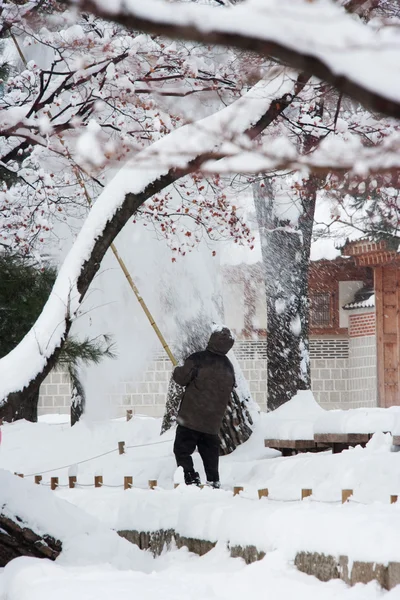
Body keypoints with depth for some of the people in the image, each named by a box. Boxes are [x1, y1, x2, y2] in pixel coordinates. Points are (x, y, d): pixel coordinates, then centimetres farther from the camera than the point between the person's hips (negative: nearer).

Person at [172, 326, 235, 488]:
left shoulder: (197, 359, -15)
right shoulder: (228, 367, 6)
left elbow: (182, 378, -13)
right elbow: (229, 391, 15)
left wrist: (177, 371, 9)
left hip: (191, 416, -6)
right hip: (213, 419, 6)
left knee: (182, 450, -1)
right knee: (210, 450, 18)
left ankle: (190, 479, -12)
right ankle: (213, 480, 18)